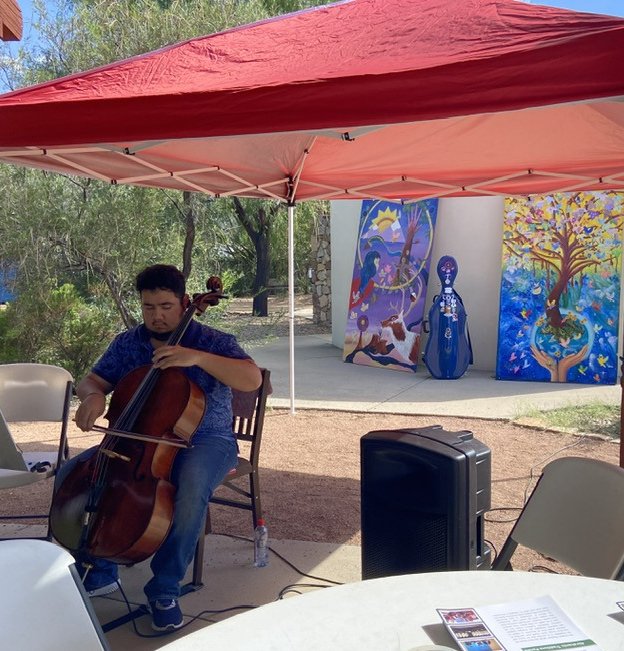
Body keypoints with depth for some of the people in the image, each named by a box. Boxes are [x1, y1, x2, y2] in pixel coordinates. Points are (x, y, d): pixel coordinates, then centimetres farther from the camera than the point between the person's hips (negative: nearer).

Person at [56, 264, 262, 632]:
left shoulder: (211, 341, -8)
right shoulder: (127, 344, 5)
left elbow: (253, 380, -21)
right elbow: (92, 381, 9)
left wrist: (198, 357, -31)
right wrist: (94, 397, -17)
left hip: (204, 440, -4)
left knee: (192, 492, -37)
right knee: (70, 476, -14)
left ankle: (165, 588, -13)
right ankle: (101, 571, 4)